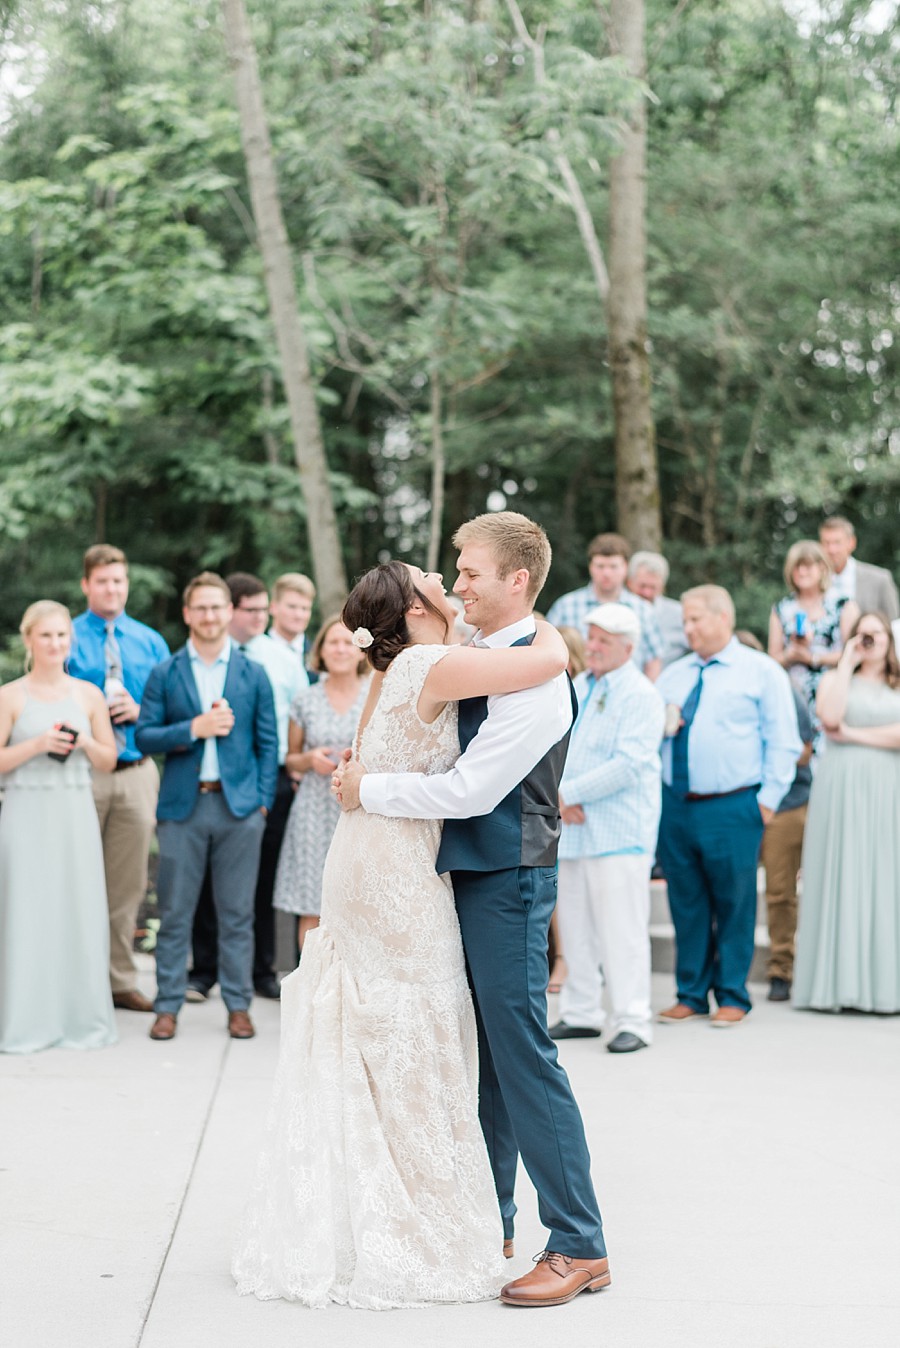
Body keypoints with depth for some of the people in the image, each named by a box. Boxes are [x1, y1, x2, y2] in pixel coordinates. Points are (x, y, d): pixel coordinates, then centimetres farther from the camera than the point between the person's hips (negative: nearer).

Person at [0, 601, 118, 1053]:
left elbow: (109, 761, 12)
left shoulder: (89, 695, 8)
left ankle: (81, 1018, 12)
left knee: (80, 911, 3)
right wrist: (37, 744, -15)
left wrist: (85, 742, -7)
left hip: (75, 816, 3)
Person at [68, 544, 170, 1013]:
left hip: (136, 775, 3)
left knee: (127, 885, 8)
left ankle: (120, 981, 16)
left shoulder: (150, 641, 12)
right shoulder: (68, 639, 2)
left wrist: (140, 711, -6)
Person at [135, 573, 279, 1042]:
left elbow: (267, 743, 8)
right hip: (182, 806, 0)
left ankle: (238, 1005, 12)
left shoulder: (253, 673, 8)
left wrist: (263, 801, 0)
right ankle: (168, 1006, 9)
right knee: (174, 912, 2)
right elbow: (144, 736, 0)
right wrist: (194, 728, -14)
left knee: (237, 913, 5)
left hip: (239, 806, 0)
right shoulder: (165, 673, 6)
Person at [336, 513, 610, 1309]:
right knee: (481, 1056, 16)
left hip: (508, 880, -9)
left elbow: (470, 791, -22)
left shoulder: (534, 676, -18)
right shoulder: (483, 659, 12)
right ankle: (489, 1225, 28)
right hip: (470, 873, 10)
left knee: (522, 1055, -7)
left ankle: (580, 1246, 0)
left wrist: (370, 789, -11)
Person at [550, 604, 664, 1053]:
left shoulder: (640, 696, -6)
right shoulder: (575, 689, 16)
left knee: (622, 929, -7)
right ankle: (581, 1013, 20)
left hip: (618, 831, -7)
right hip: (571, 828, 7)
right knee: (576, 927, 11)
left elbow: (628, 764, -17)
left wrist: (571, 792, -14)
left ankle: (633, 1022, -3)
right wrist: (560, 799, -5)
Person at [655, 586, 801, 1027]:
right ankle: (691, 994, 16)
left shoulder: (762, 672, 3)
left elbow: (782, 741, -1)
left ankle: (732, 996, 10)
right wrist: (658, 726, -1)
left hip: (732, 808, -5)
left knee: (734, 904, 0)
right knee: (686, 903, 8)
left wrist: (768, 799, -8)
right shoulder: (672, 675, 17)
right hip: (675, 805, 5)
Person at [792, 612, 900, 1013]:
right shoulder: (834, 679, 12)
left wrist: (855, 734, -5)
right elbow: (830, 717, -9)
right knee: (840, 881, -3)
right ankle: (837, 983, -1)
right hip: (840, 789, -1)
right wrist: (847, 663, -2)